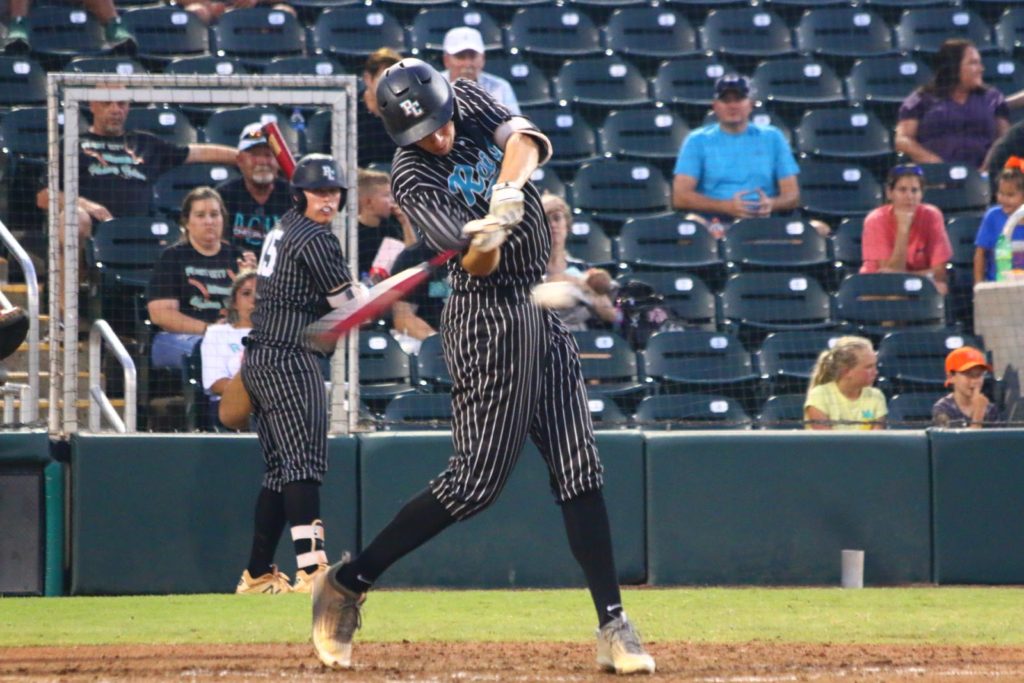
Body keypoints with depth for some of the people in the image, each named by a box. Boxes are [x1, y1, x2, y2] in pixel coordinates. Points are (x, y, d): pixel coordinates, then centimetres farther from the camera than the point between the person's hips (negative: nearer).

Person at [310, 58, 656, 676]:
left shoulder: (470, 100, 3)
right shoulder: (412, 179, -13)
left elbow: (527, 140, -14)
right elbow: (478, 264, -21)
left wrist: (506, 194, -31)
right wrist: (485, 243, -44)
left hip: (541, 309, 6)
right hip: (488, 317, -6)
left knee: (579, 471, 2)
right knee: (477, 480, -9)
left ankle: (614, 628, 2)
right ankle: (347, 584, 1)